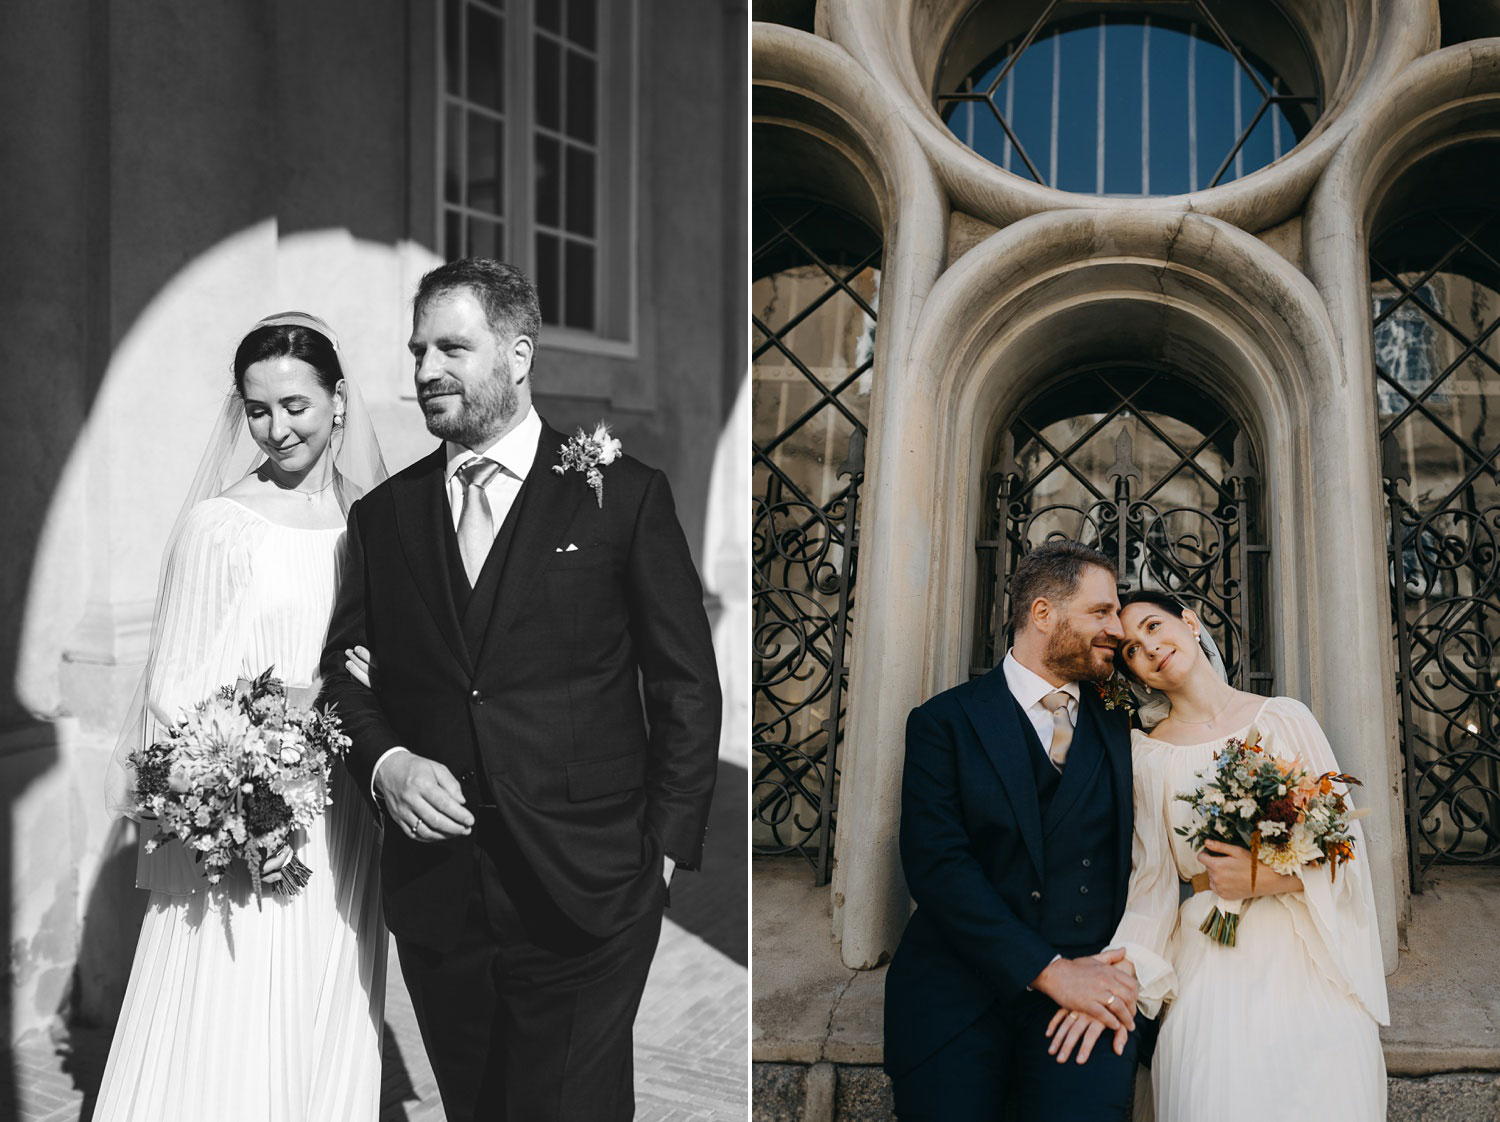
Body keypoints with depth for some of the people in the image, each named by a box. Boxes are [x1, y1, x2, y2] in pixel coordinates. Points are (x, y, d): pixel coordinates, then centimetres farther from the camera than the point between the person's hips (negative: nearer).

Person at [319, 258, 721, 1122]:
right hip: (434, 895, 4)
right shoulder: (384, 515, 10)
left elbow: (688, 686, -1)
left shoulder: (623, 495, -2)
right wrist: (384, 761, -7)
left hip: (584, 896, -3)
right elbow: (346, 667, 14)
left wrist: (666, 848, -5)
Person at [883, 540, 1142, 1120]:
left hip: (1088, 987, 2)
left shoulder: (1116, 729, 12)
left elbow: (1133, 858, 8)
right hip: (956, 1001, -1)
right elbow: (936, 864, -8)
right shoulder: (944, 722, 1)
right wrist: (1049, 970, -14)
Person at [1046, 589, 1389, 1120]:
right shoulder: (1148, 754, 5)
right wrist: (1119, 973, -16)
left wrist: (1274, 877, -15)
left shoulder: (1285, 717, 4)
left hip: (1310, 962, 0)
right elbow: (1154, 879, 0)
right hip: (1211, 971, 0)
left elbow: (1344, 839, 3)